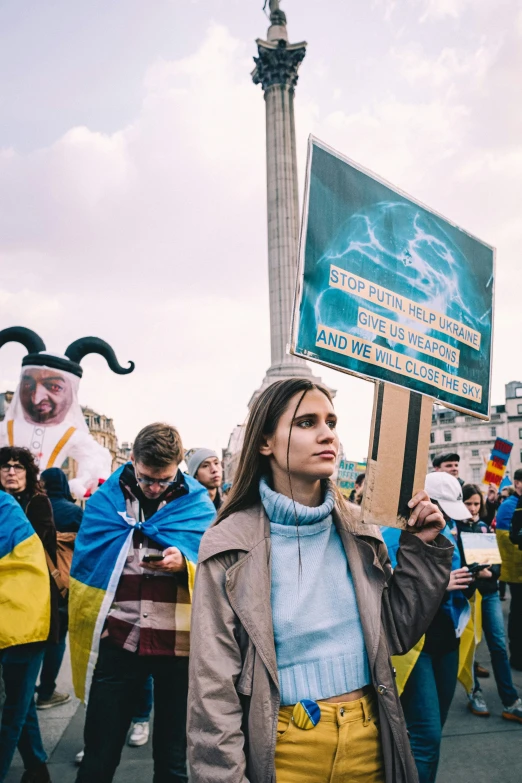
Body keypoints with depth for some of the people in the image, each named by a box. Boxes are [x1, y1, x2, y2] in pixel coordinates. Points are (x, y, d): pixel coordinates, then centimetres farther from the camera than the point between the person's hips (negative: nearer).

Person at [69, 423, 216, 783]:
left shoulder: (199, 505, -2)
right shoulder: (105, 499, 2)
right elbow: (86, 564, 9)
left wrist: (184, 564, -22)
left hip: (179, 645, 0)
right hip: (116, 641, 1)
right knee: (100, 753, 12)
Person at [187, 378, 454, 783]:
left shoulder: (358, 533, -1)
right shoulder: (230, 545, -14)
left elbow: (397, 634, 3)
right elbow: (214, 686, -12)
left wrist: (422, 550, -5)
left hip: (368, 741, 4)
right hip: (284, 748, -4)